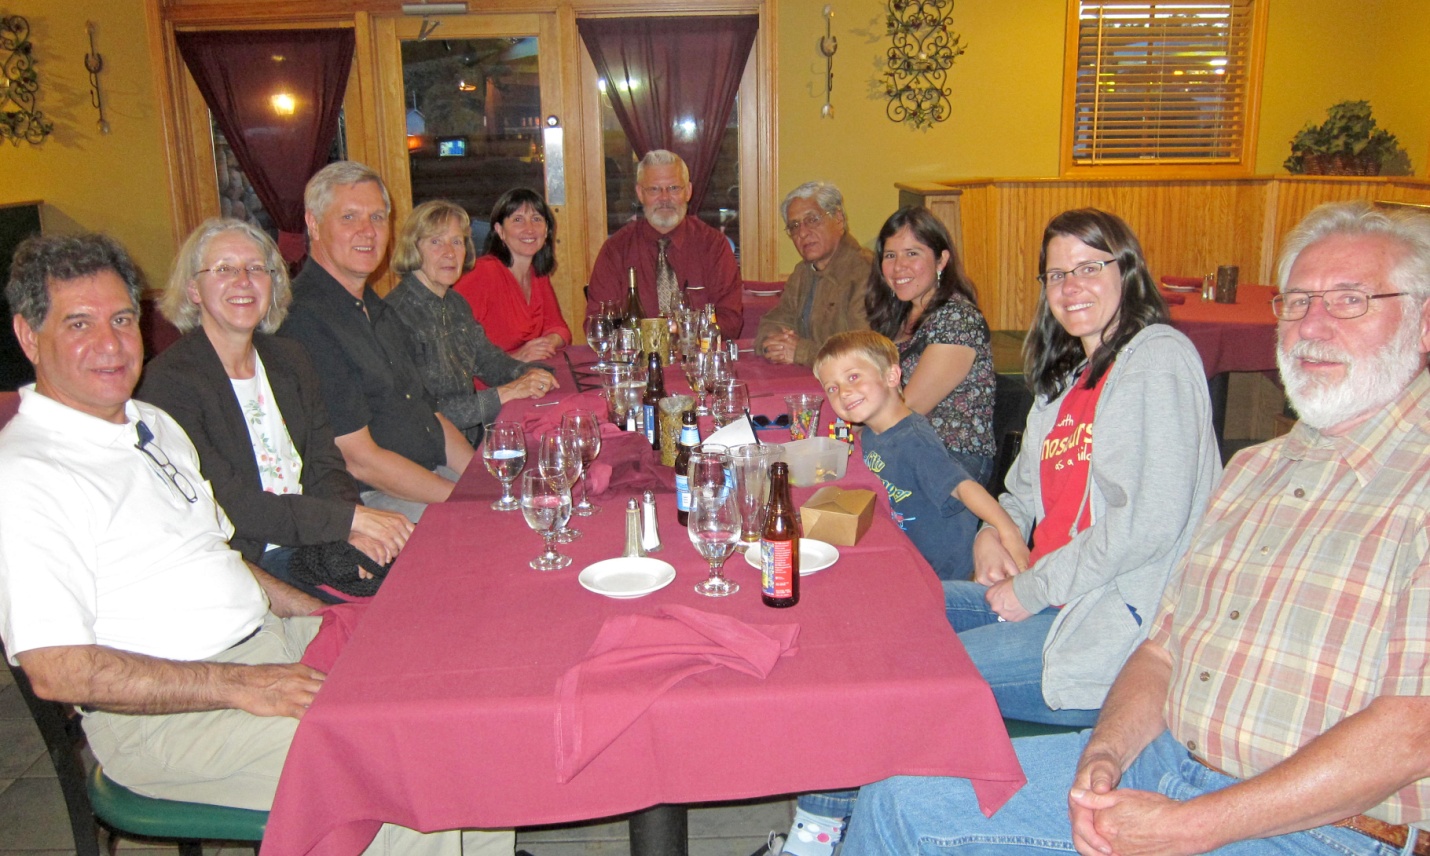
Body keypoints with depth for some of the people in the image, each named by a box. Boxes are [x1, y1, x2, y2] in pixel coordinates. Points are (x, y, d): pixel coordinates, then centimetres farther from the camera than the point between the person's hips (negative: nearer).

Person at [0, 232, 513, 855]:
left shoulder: (155, 425, 15)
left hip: (273, 639, 9)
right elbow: (57, 671, -20)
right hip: (165, 713, -8)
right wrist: (240, 686, -21)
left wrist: (324, 617, 10)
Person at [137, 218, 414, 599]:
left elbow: (325, 468, 7)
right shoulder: (170, 382, -11)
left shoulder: (289, 360, 11)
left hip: (307, 547, 7)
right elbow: (229, 504, -17)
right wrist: (349, 519, -20)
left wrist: (353, 531, -14)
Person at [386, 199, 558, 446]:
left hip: (476, 435, 8)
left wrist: (527, 372, 2)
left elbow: (487, 357, 23)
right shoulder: (398, 313, -18)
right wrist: (503, 394, -21)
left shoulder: (456, 303, 10)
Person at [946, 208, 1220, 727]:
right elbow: (1028, 489, 24)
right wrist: (991, 534, 1)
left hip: (1121, 621, -9)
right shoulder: (1067, 375, 17)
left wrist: (1033, 590, -14)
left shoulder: (1158, 359, -12)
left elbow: (1148, 524, -21)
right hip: (1048, 594, 9)